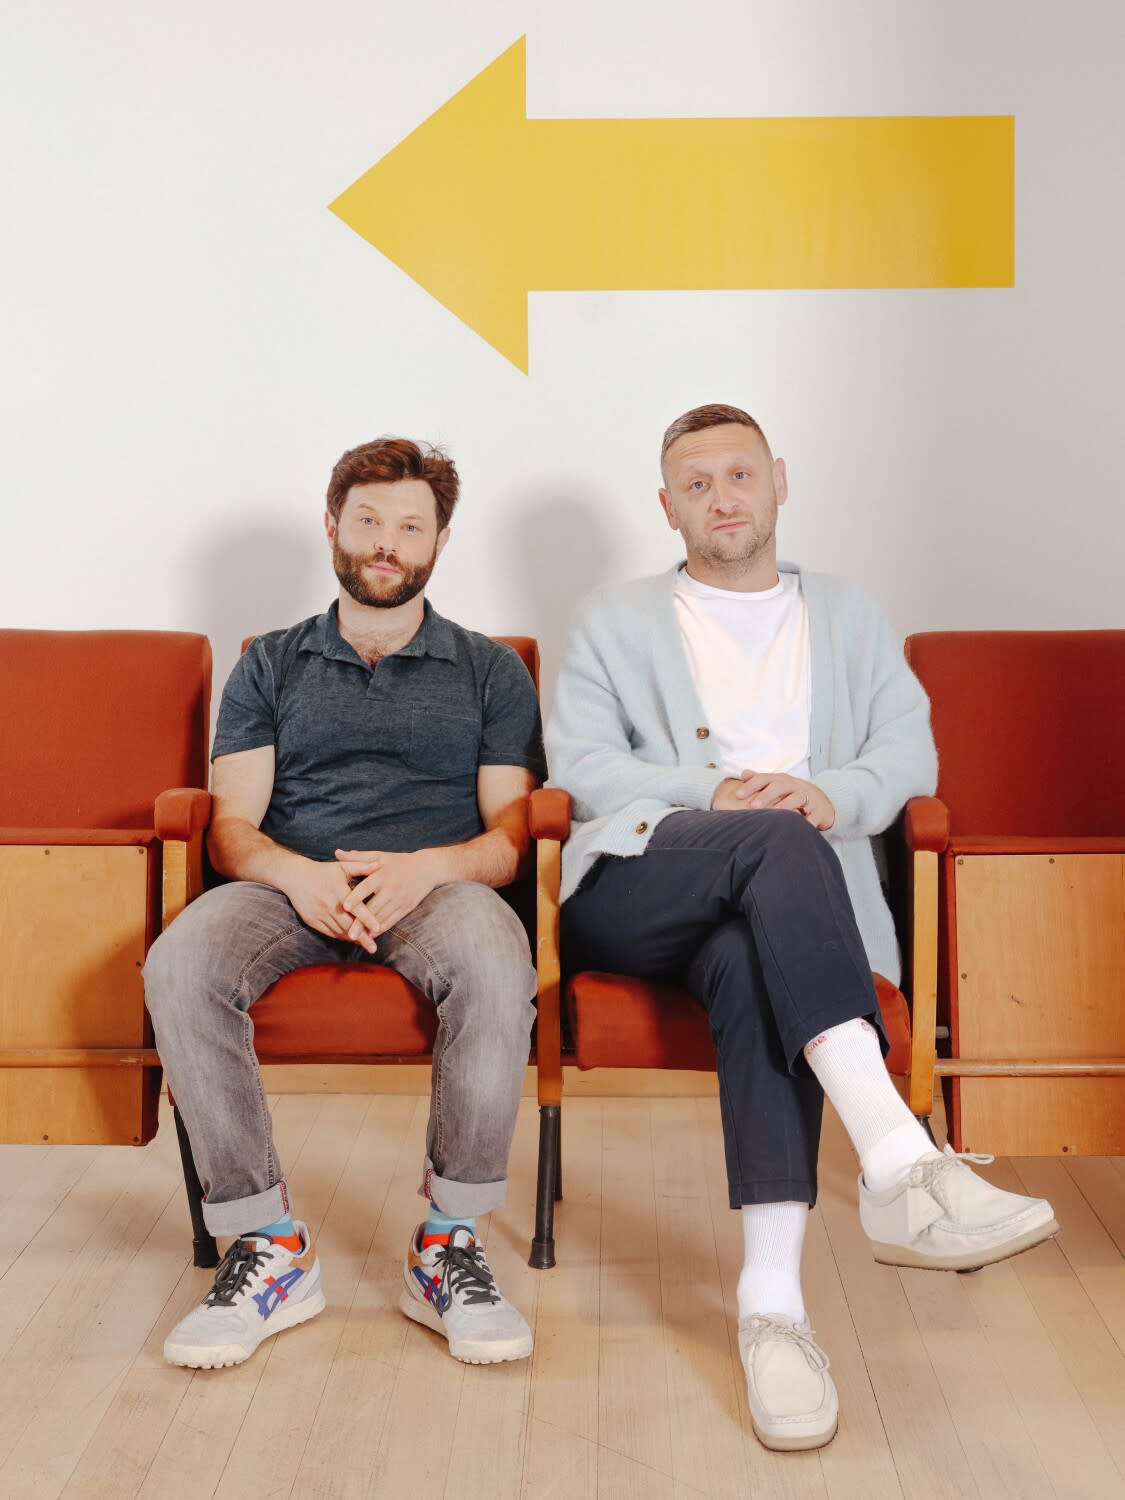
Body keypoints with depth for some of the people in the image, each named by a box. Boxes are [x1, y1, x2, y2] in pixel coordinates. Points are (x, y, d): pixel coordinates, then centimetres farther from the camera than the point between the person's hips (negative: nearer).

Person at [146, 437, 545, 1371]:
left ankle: (448, 1242, -20)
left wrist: (423, 867, -16)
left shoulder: (490, 671, 18)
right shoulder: (271, 665, 21)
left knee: (497, 968, -37)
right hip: (290, 884, 1)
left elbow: (510, 831, 7)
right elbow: (232, 826, 9)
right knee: (181, 966, -32)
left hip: (437, 883, -1)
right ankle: (269, 1245, -20)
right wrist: (300, 874, -15)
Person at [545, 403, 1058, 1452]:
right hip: (633, 889, -1)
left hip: (780, 894, 1)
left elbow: (909, 750, 13)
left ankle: (772, 1298, -43)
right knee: (775, 840, -35)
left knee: (750, 963, -37)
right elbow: (580, 763, 6)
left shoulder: (847, 617, 27)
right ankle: (903, 1166, -47)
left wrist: (833, 794, -11)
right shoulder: (614, 619, 22)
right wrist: (714, 795, -12)